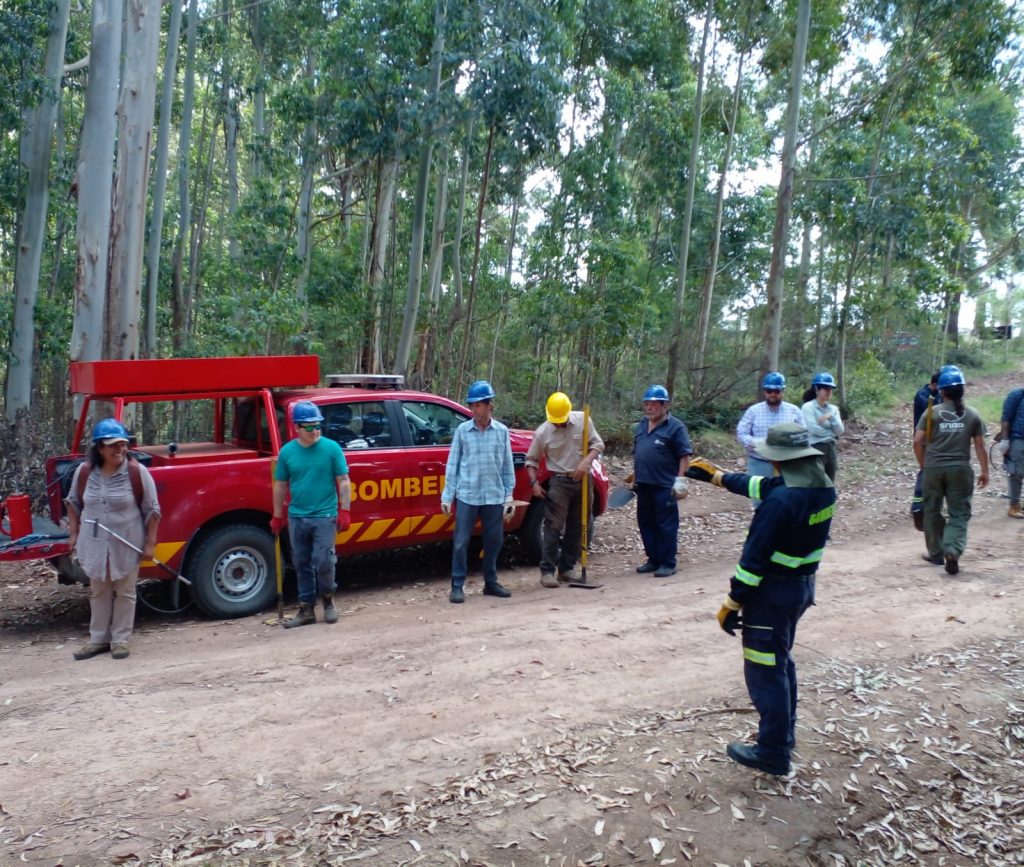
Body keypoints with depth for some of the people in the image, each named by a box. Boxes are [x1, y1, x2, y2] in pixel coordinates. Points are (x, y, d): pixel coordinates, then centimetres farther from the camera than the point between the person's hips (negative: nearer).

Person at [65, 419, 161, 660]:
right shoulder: (84, 471, -4)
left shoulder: (137, 472, -14)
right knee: (98, 592, 16)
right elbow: (73, 502, 13)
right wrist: (74, 533, 8)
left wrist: (150, 543, -11)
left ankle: (120, 640, 20)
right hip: (94, 543, 3)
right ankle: (98, 639, 29)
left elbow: (152, 509, -9)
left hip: (127, 545, -3)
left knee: (125, 592, 9)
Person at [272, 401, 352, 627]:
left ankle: (327, 600, 21)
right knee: (302, 565, 10)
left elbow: (343, 481, -2)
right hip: (296, 518, 3)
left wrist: (345, 511, -8)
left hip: (325, 517, -3)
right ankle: (306, 609, 21)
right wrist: (277, 516, 11)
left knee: (323, 563, -4)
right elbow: (280, 485, 9)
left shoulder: (331, 448, -6)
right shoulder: (287, 451, 2)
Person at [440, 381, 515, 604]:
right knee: (460, 542, 1)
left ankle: (491, 583, 28)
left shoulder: (502, 431, 3)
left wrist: (509, 497, 4)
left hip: (494, 497, 2)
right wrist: (447, 496, -1)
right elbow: (453, 465, 1)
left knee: (494, 541, 12)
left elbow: (507, 467, 6)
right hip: (466, 496, -2)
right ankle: (457, 586, 11)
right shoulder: (462, 430, -1)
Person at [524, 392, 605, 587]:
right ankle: (547, 571, -3)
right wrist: (534, 483, -9)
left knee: (576, 528, 9)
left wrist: (587, 460, -17)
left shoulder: (583, 420, -3)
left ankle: (567, 568, 19)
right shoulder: (542, 432, -6)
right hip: (559, 483, -3)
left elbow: (598, 443, 1)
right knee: (553, 527, -8)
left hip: (583, 481, 3)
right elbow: (531, 460, 3)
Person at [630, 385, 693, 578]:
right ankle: (653, 559, 23)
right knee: (646, 523, 12)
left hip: (664, 486, -7)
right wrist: (635, 477, 20)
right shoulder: (641, 426, 15)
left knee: (666, 524, -1)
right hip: (644, 484, 8)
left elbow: (685, 455, -10)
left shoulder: (675, 427, -7)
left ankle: (668, 563, 7)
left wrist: (680, 479, -16)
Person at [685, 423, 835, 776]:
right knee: (780, 660, 25)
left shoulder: (782, 501, -27)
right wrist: (717, 475, 22)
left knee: (765, 671, 4)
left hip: (773, 592, -9)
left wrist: (732, 602, -15)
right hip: (802, 585, 9)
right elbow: (763, 486, 14)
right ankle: (783, 733, 39)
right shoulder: (823, 487, 1)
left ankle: (773, 753, 15)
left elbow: (755, 557, -23)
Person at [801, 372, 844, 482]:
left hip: (831, 449, 7)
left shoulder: (833, 409, 11)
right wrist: (831, 433, -4)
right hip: (815, 449, -7)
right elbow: (813, 429, -17)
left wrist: (831, 417, -12)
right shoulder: (808, 407, -8)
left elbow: (840, 431, 2)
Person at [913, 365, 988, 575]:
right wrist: (984, 471, 12)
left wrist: (922, 465, 8)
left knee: (932, 511, 13)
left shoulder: (932, 413, -2)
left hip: (933, 469, 0)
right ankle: (953, 551, -16)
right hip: (960, 469, 0)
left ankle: (936, 553, 21)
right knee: (959, 513, 5)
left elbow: (917, 441, -5)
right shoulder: (972, 415, 2)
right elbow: (979, 445, 4)